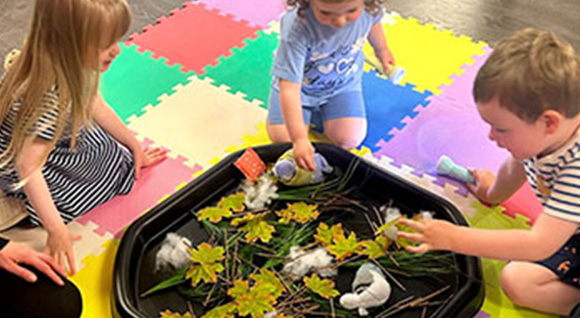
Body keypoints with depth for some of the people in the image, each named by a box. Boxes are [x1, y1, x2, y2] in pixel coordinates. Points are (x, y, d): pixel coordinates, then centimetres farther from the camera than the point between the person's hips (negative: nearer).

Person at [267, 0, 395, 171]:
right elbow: (289, 88, -41)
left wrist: (381, 49, 19)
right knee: (282, 137, -7)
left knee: (349, 139, -11)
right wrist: (299, 138, -46)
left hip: (343, 83, 2)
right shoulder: (296, 29, -43)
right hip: (301, 83, -2)